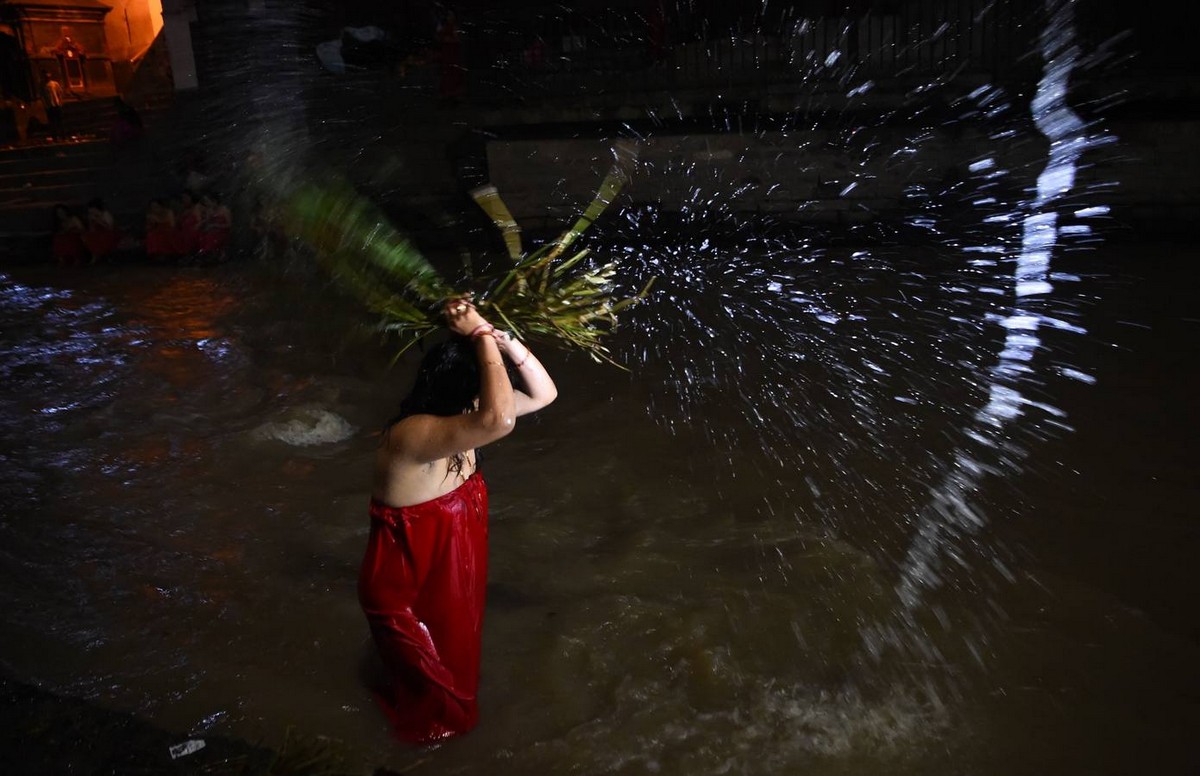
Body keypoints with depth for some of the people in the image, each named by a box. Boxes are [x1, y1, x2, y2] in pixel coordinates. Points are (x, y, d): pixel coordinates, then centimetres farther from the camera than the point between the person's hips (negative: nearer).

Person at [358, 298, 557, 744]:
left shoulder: (454, 416, -12)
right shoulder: (414, 435, -39)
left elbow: (543, 394, -8)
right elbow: (500, 420, -57)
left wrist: (505, 341, -24)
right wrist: (482, 336, -44)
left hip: (448, 569, 8)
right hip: (406, 591, -8)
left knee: (454, 646, 34)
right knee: (431, 671, 23)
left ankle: (448, 704, 64)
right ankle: (427, 724, 54)